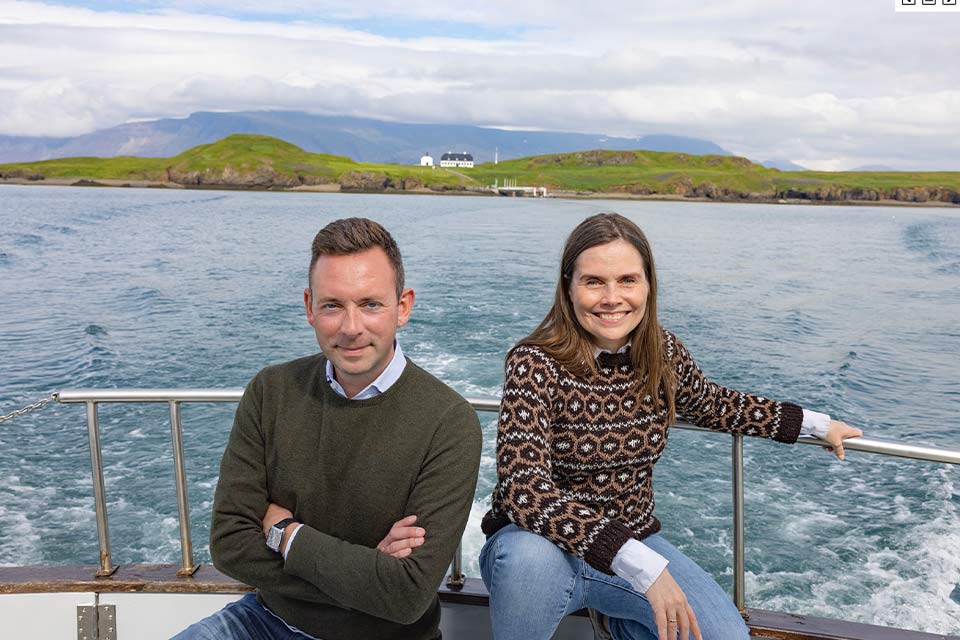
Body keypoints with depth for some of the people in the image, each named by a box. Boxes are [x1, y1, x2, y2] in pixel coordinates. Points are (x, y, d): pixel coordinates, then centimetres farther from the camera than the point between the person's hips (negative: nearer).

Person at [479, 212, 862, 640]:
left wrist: (813, 422, 22)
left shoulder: (664, 353, -5)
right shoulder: (535, 364, -22)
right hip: (542, 545, -5)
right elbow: (525, 489, -32)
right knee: (531, 560, -37)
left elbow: (711, 404, 17)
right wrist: (642, 567, -38)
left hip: (635, 540, 5)